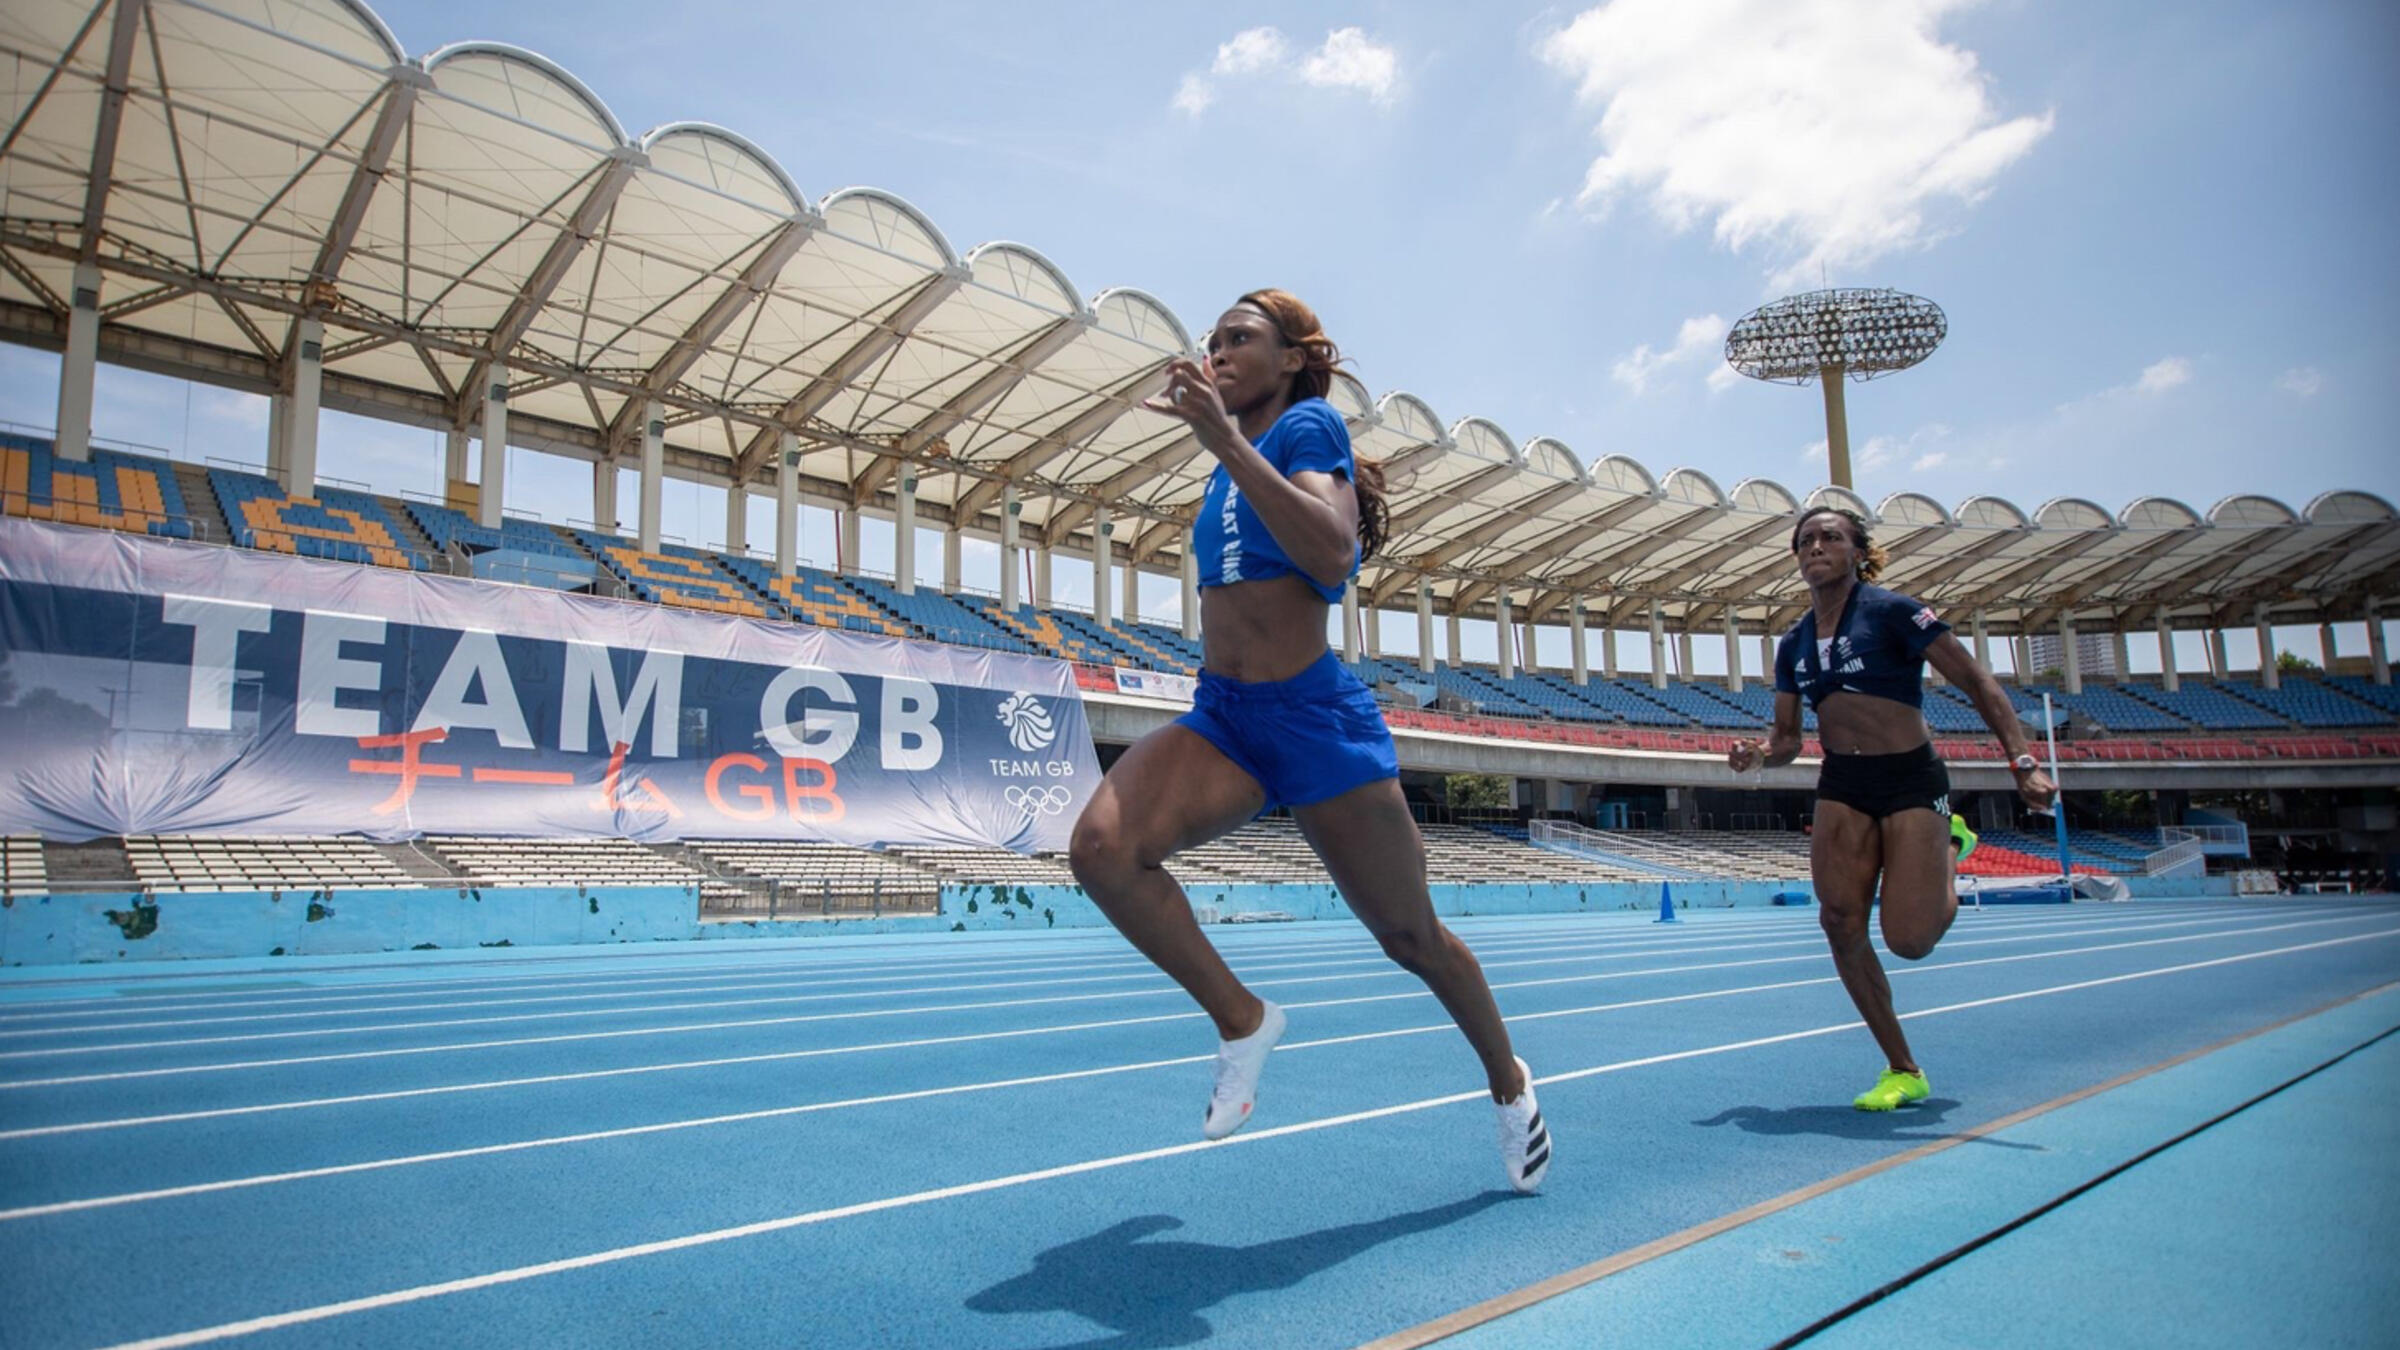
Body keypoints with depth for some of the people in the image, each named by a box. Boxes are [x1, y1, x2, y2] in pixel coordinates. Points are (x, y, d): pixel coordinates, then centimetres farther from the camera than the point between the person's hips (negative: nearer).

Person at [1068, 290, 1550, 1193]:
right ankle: (1240, 1021, -3)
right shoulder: (1227, 469, 16)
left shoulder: (1308, 424, -6)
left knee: (1410, 936, 8)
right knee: (1101, 846, -23)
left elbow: (1332, 558, -26)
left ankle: (1509, 1084, 37)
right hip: (1220, 716, 6)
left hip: (1315, 717, -6)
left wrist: (1228, 444, -29)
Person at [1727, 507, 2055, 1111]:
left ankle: (1949, 850, 25)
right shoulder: (1794, 645, 9)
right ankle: (1903, 1072, 11)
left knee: (1909, 940, -9)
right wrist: (1759, 753, -11)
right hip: (1841, 787, 5)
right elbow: (1787, 737, 13)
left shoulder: (1891, 611, -8)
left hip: (1911, 779, -5)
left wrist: (2023, 761, -20)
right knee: (1841, 925, -6)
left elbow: (1977, 683, -10)